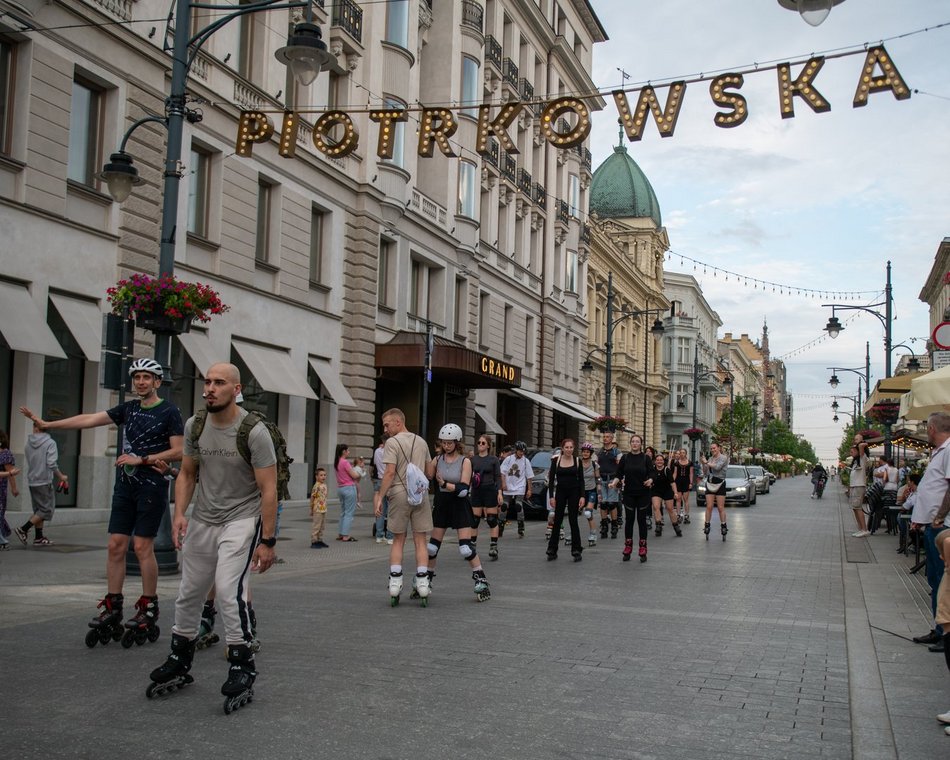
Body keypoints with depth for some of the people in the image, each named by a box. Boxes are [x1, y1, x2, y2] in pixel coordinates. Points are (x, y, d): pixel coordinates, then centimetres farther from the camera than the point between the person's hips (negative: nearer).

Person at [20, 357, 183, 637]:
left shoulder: (169, 412, -5)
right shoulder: (129, 408, 12)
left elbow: (178, 451, -9)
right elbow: (90, 419, 9)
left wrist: (141, 459, -13)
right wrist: (47, 424, 4)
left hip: (152, 486, -6)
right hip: (125, 485, 6)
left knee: (142, 546, -6)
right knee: (116, 545, 2)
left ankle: (149, 607, 4)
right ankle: (112, 606, 9)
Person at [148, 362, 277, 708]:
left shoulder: (254, 432, -17)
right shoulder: (195, 425, -1)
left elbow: (268, 490, -15)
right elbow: (187, 474, 11)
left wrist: (268, 541, -17)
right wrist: (180, 514, -5)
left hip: (241, 519, -5)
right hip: (202, 520, 6)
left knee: (228, 589, -19)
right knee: (189, 593, 11)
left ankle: (242, 667, -3)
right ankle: (179, 664, 30)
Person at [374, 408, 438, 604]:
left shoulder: (392, 442, -6)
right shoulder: (422, 442, 14)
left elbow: (390, 472, -13)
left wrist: (379, 497, -11)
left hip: (399, 494, -4)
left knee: (398, 540, 7)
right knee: (420, 541, 5)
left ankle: (395, 583, 4)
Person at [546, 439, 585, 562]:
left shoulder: (577, 461, 1)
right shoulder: (556, 461, 0)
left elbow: (581, 480, 1)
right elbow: (552, 479, 1)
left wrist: (582, 496, -7)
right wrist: (551, 496, -6)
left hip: (574, 492, -1)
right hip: (560, 492, 1)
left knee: (573, 521, -2)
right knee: (557, 521, 3)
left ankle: (576, 551, 4)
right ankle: (552, 550, 11)